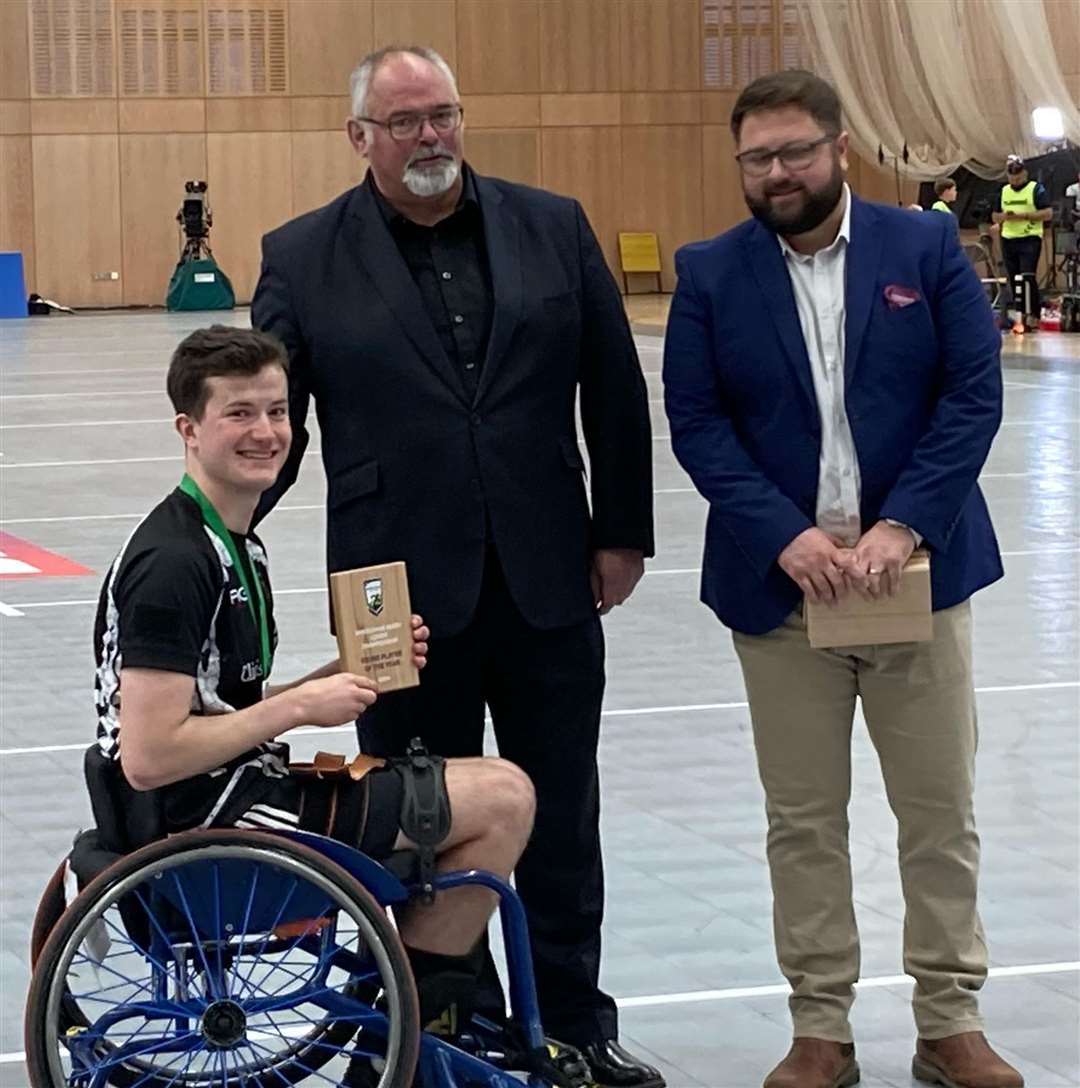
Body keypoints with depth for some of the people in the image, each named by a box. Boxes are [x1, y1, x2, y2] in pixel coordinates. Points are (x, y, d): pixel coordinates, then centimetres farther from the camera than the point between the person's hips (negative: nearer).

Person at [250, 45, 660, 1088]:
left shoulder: (554, 227, 4)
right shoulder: (304, 257, -1)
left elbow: (615, 391, 7)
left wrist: (621, 531, 4)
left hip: (548, 583, 2)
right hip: (406, 598, -1)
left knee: (562, 820, 12)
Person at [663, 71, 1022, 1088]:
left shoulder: (925, 247, 0)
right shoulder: (709, 272, 1)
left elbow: (974, 394, -5)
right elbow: (695, 423, -3)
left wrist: (902, 526, -16)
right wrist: (786, 537, -16)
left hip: (917, 572, 0)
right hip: (780, 583, 0)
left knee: (941, 810, 7)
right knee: (802, 819, 6)